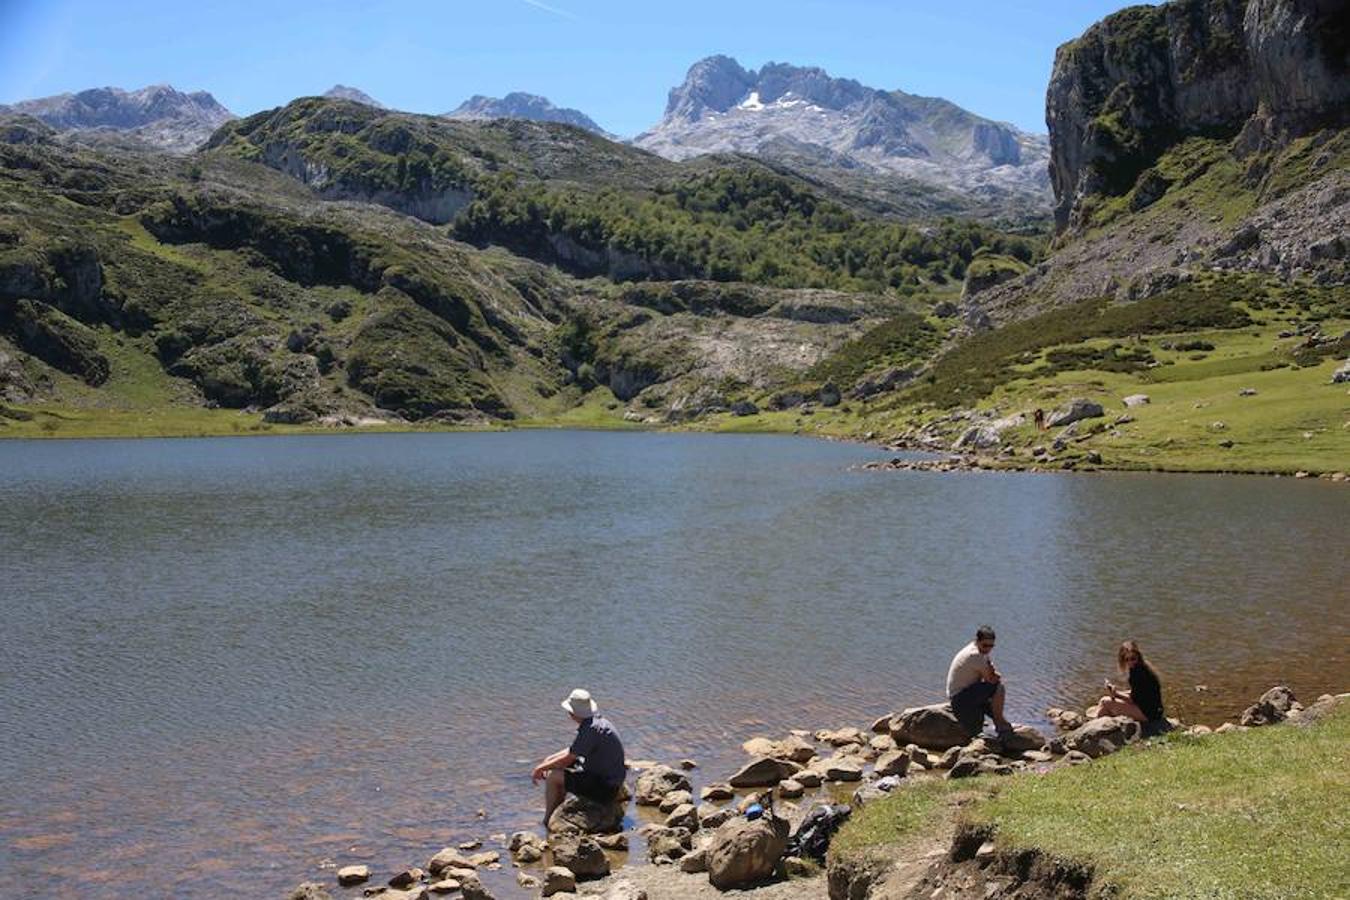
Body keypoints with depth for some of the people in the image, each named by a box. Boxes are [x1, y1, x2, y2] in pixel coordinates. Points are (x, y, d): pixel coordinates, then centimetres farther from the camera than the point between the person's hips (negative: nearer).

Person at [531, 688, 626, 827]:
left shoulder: (590, 729, -24)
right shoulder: (596, 720, 6)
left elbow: (568, 759, -20)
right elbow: (574, 750, 18)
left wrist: (541, 768, -6)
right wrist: (548, 759, 10)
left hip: (605, 787, -10)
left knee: (552, 776, -9)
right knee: (558, 770, 18)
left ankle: (547, 822, 7)